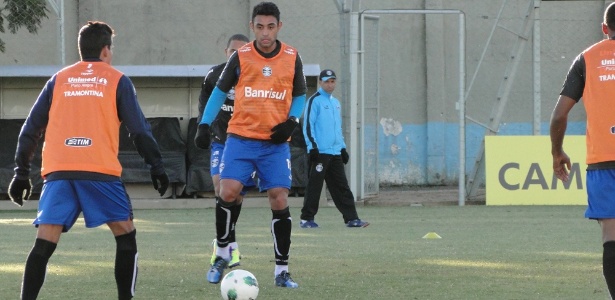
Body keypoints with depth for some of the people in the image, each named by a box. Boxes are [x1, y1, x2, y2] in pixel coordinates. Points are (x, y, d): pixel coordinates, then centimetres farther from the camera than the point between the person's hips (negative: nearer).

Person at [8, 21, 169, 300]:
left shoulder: (58, 80, 18)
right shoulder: (117, 81, 11)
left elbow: (31, 129, 15)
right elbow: (139, 129, 4)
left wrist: (21, 172, 18)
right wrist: (156, 165, 9)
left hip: (58, 172, 2)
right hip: (100, 171, -2)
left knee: (44, 243, -2)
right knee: (125, 234, 13)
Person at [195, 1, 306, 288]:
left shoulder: (292, 58, 2)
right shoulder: (240, 57, -1)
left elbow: (299, 96, 14)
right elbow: (219, 91, 9)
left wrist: (291, 122, -5)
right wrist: (204, 126, 0)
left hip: (275, 142, 1)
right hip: (240, 138, -1)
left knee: (280, 200, -5)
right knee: (228, 192, -15)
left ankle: (281, 270, 3)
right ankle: (222, 255, 6)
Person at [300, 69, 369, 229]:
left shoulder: (336, 103, 20)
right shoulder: (314, 101, -3)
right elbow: (308, 125, -9)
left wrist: (343, 148, 21)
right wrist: (312, 147, -17)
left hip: (335, 153, 7)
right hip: (320, 152, -7)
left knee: (341, 187, 4)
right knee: (314, 186, -6)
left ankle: (351, 218, 3)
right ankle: (306, 219, 0)